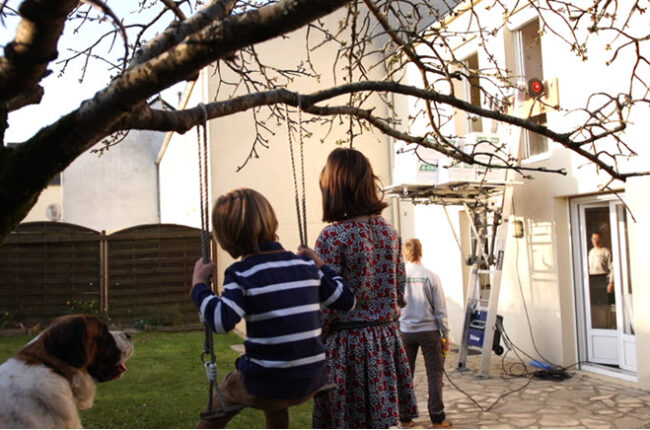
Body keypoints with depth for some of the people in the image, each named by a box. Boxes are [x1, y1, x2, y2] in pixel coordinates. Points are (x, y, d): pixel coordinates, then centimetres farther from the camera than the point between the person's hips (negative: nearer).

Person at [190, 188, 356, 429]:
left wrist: (199, 283, -12)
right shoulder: (306, 265, 1)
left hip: (263, 386, -4)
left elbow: (221, 321, -26)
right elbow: (346, 300, 8)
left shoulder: (242, 273, -13)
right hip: (311, 383, 5)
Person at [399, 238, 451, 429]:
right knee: (435, 374, 7)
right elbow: (440, 310, -5)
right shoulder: (431, 277, -8)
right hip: (429, 331, -2)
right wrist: (446, 335, 5)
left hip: (404, 332, 2)